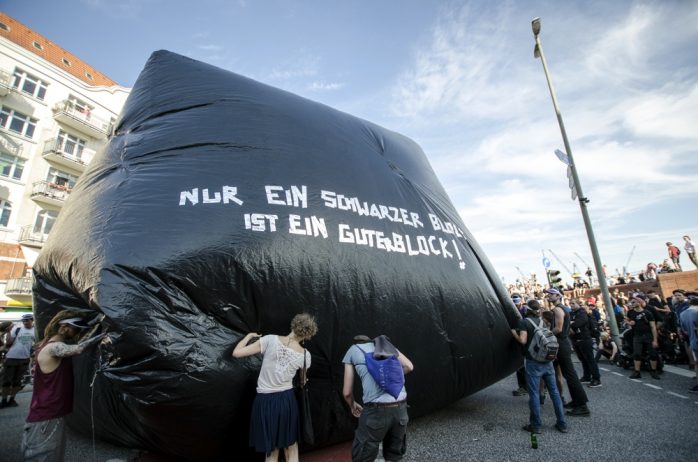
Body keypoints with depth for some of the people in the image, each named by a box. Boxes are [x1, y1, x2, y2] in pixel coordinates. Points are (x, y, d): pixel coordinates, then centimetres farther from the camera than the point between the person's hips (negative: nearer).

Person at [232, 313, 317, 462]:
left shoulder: (270, 340, -16)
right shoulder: (305, 354, -8)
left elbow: (236, 353, -15)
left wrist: (249, 335, 3)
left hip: (266, 401, 0)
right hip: (287, 400, 0)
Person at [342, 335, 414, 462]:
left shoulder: (352, 350, 13)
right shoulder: (385, 343, 22)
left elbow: (347, 392, 13)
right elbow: (409, 367, 15)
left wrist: (352, 405, 33)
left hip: (376, 410, -4)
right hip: (400, 407, 4)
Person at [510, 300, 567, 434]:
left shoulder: (524, 322, -7)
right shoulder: (542, 321, 12)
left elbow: (523, 340, -16)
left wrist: (514, 332, 0)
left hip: (533, 362, -6)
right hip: (547, 361, 6)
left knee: (534, 393, 0)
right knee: (554, 391, 13)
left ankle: (536, 425, 6)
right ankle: (562, 423, 21)